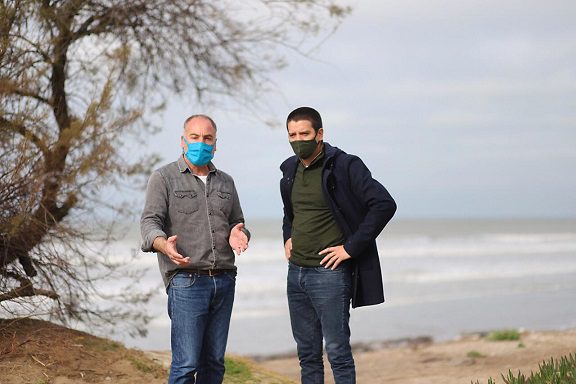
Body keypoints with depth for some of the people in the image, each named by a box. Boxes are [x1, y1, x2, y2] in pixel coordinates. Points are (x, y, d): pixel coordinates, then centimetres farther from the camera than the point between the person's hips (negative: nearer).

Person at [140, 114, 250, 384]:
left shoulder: (225, 182, 19)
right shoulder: (164, 178, 3)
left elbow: (236, 223, 24)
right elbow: (150, 221, -7)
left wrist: (237, 234, -2)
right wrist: (164, 245, -29)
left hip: (224, 281, 5)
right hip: (186, 281, -5)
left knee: (214, 362, 6)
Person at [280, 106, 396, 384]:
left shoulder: (344, 166, -11)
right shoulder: (290, 169, 11)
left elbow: (384, 205, -18)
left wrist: (351, 248, -17)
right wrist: (287, 237, 13)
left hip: (329, 273, -7)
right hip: (296, 272, 7)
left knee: (338, 352, -4)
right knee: (307, 354, 12)